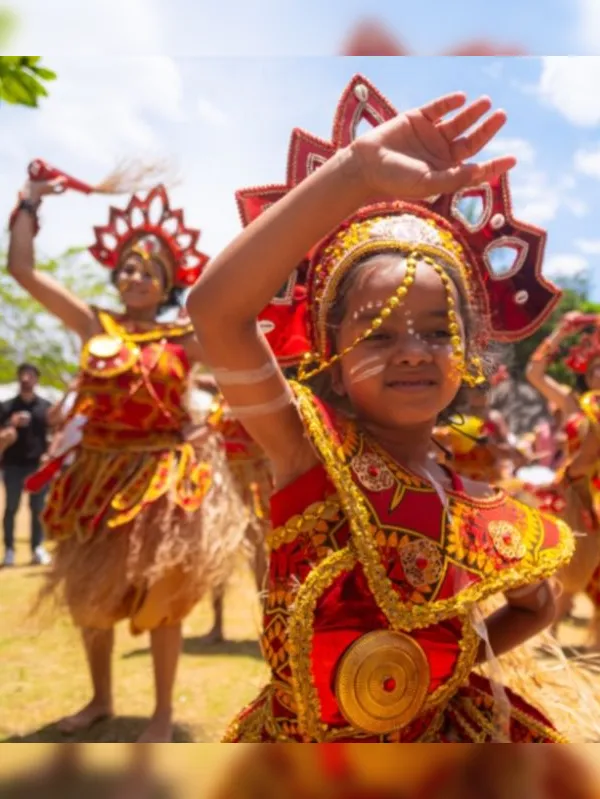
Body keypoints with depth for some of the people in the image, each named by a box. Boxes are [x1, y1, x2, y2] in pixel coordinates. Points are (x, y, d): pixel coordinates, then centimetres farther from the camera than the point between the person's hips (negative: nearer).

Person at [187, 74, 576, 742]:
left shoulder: (487, 516, -12)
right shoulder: (309, 450, -22)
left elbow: (537, 605, 10)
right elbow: (217, 307, -39)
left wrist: (461, 659, -5)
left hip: (441, 730, 2)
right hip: (293, 732, -1)